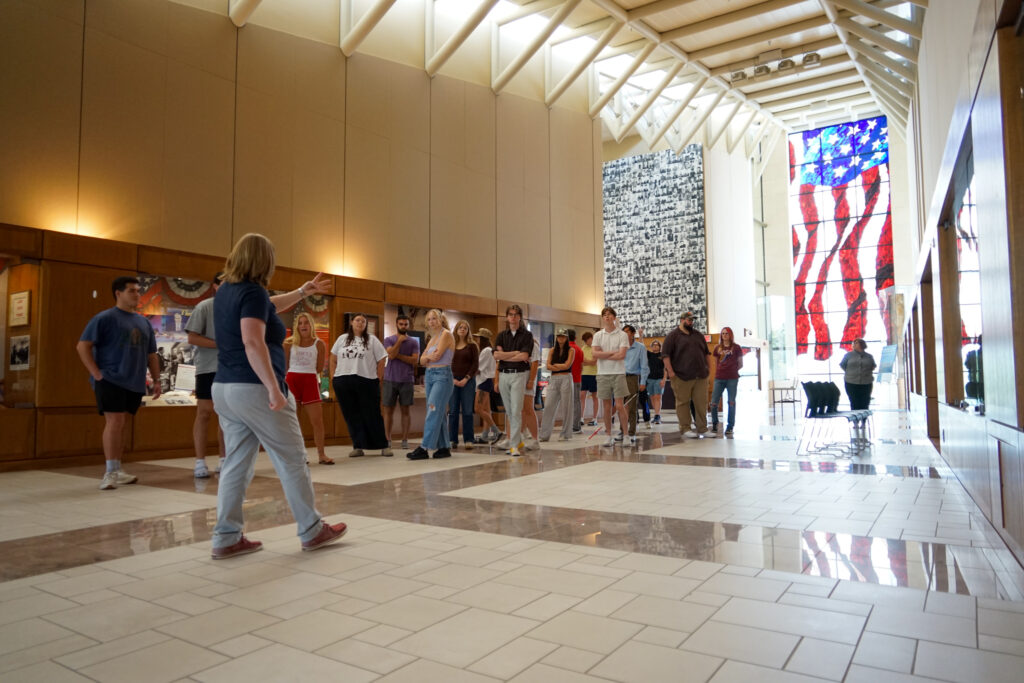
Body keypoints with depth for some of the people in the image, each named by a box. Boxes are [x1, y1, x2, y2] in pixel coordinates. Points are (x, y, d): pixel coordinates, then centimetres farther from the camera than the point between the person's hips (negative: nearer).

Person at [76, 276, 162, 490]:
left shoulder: (143, 322, 16)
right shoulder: (105, 318, -4)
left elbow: (151, 354, 21)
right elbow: (82, 346, -8)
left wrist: (156, 379, 15)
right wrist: (97, 374, -14)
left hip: (134, 383, 6)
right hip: (110, 380, -6)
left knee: (121, 425, 10)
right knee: (114, 421, -12)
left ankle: (117, 471, 15)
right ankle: (110, 473, -7)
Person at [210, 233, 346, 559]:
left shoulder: (226, 291, 14)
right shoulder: (252, 291, -12)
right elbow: (253, 342, -25)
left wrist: (302, 292, 37)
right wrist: (275, 388, -26)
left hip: (224, 389, 9)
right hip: (255, 390, -8)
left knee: (236, 464, 11)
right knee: (292, 462, 3)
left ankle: (226, 538, 12)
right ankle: (312, 531, 13)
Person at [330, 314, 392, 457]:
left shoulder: (372, 340, 4)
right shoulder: (342, 339, 12)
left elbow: (381, 361, 3)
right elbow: (333, 360, 16)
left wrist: (377, 380, -2)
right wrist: (333, 378, 8)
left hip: (366, 382, -3)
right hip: (343, 383, 3)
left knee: (372, 415, -1)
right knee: (352, 416, 5)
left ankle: (384, 446, 7)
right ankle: (358, 447, 13)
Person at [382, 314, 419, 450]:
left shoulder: (414, 342, 7)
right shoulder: (389, 340, 6)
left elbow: (415, 360, -5)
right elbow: (391, 355, -11)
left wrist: (398, 355, -8)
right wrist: (400, 341, -9)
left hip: (407, 380, 0)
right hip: (390, 380, 0)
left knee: (406, 410, 2)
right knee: (388, 410, 3)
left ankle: (405, 440, 9)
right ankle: (387, 439, 10)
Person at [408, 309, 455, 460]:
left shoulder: (446, 334, -5)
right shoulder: (432, 338, 19)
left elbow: (438, 355, -15)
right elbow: (422, 360, 12)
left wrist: (427, 357, 5)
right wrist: (429, 357, -9)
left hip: (442, 375, -9)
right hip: (430, 375, 9)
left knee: (433, 411, -13)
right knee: (437, 413, 8)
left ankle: (424, 448, -17)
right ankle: (444, 447, 13)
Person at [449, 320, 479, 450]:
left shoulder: (472, 346, 5)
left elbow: (476, 364, 0)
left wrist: (466, 379, -10)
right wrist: (452, 379, -6)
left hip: (468, 381, -1)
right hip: (453, 380, 1)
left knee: (467, 411, -1)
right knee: (453, 411, 2)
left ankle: (468, 440, 4)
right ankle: (453, 440, 7)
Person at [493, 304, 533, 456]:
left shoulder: (526, 335, 1)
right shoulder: (502, 335, 11)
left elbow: (524, 355, -13)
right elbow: (496, 355, -3)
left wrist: (505, 355, -4)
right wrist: (516, 353, -7)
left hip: (519, 374, -4)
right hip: (503, 375, 4)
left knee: (516, 410, -10)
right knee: (509, 411, 10)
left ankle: (514, 444, -8)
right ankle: (518, 439, 22)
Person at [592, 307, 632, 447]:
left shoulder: (622, 335, 0)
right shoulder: (598, 335, 8)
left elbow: (621, 355, -11)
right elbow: (595, 354, -5)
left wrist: (604, 355, -7)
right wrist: (613, 352, -10)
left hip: (618, 373, -3)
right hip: (603, 374, 3)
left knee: (619, 406, -6)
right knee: (607, 407, 6)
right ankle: (609, 436, 12)